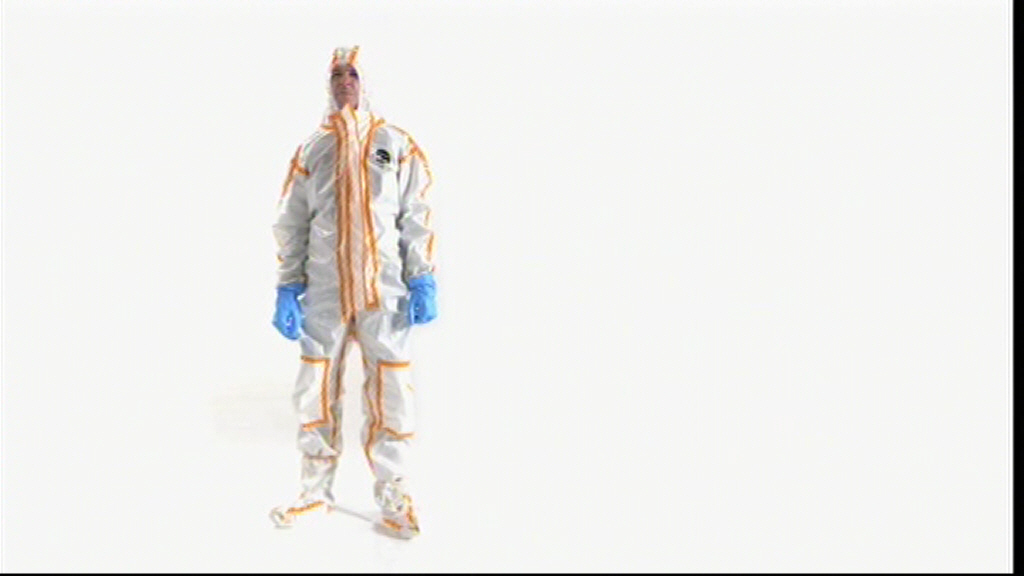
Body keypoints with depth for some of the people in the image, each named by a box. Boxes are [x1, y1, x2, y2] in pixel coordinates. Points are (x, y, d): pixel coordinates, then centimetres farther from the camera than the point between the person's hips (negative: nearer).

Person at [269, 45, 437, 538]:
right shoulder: (311, 149, 12)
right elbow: (291, 225, 10)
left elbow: (417, 216, 3)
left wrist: (423, 281, -7)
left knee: (390, 392, -3)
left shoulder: (396, 144, 8)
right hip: (323, 291, 2)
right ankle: (315, 491, 20)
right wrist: (287, 289, 2)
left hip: (384, 289, -2)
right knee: (315, 390, 5)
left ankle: (393, 496, 9)